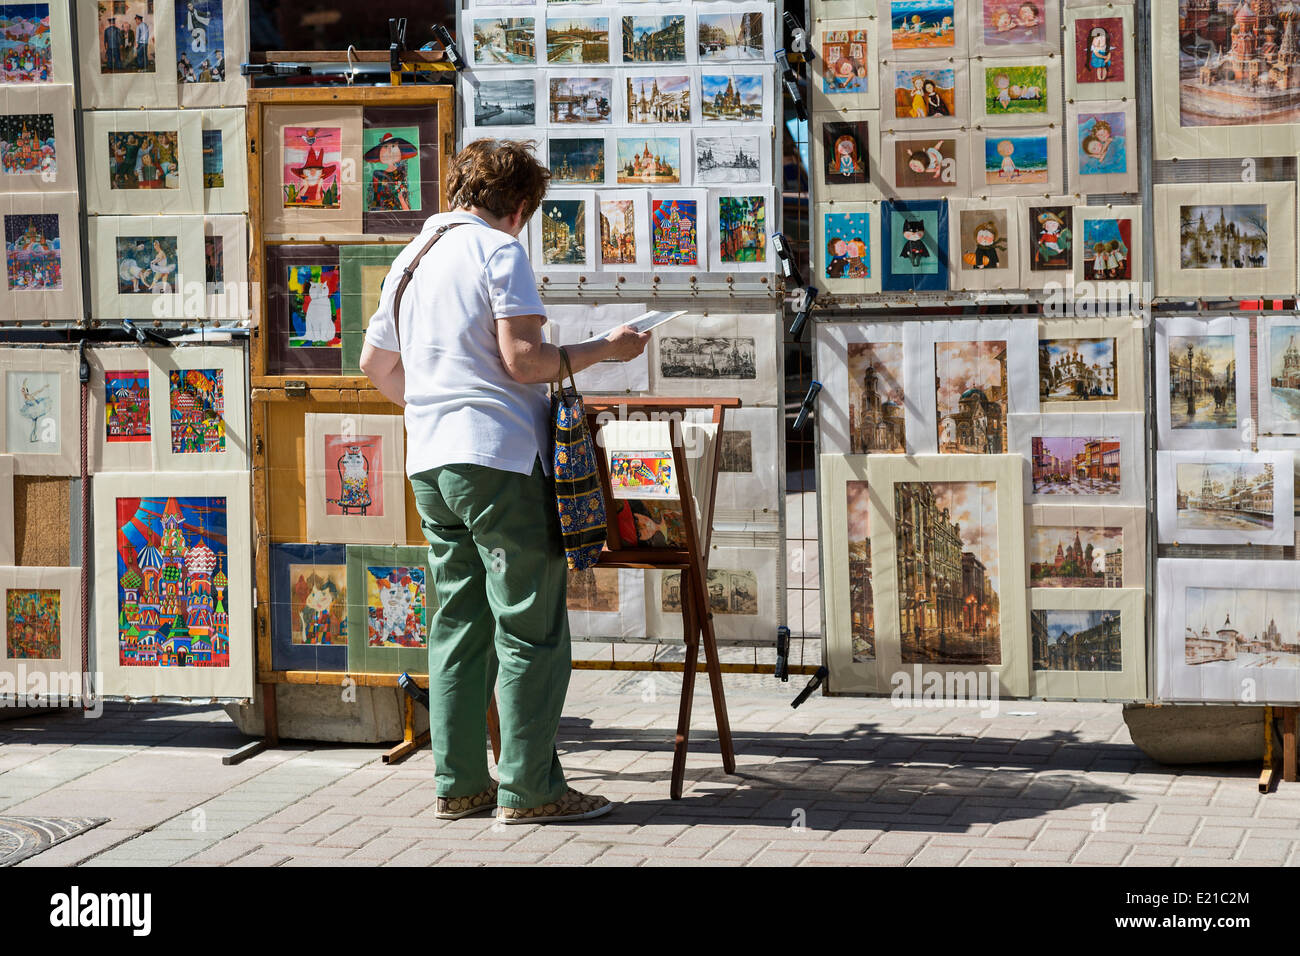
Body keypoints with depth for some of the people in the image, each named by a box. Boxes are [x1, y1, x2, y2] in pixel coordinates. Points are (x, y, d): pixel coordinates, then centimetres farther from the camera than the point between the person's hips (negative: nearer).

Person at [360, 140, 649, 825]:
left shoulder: (411, 257, 17)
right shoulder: (499, 251, -6)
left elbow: (375, 363, 22)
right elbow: (522, 359, -15)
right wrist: (603, 350, -3)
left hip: (429, 461, 8)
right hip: (498, 458, -8)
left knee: (458, 624, 12)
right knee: (529, 627, -3)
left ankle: (458, 784, 13)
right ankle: (529, 789, -3)